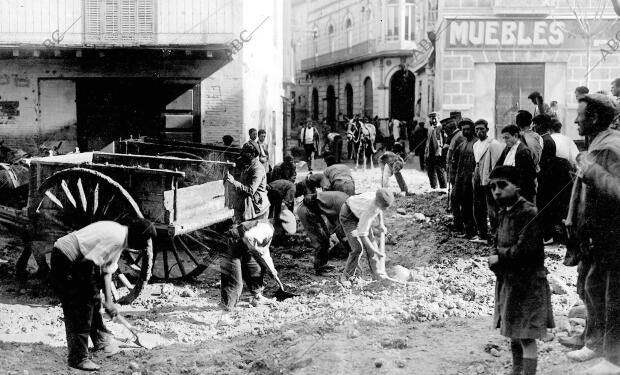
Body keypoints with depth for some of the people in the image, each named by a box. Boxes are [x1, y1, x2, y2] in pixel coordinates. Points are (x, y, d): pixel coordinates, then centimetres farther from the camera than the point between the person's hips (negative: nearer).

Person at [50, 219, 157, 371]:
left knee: (93, 301, 20)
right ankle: (78, 358, -2)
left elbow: (106, 271, 11)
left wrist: (108, 301, 5)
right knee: (79, 309, -8)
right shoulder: (116, 238, -23)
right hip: (64, 261, -11)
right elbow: (88, 262, -26)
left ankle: (101, 341, 37)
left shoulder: (120, 239, 9)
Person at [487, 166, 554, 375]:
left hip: (528, 284, -9)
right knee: (513, 336, 20)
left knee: (526, 337, -5)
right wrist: (494, 259, -3)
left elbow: (526, 249, -24)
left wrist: (500, 258, -13)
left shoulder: (528, 212, -17)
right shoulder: (504, 213, 10)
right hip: (508, 282, 9)